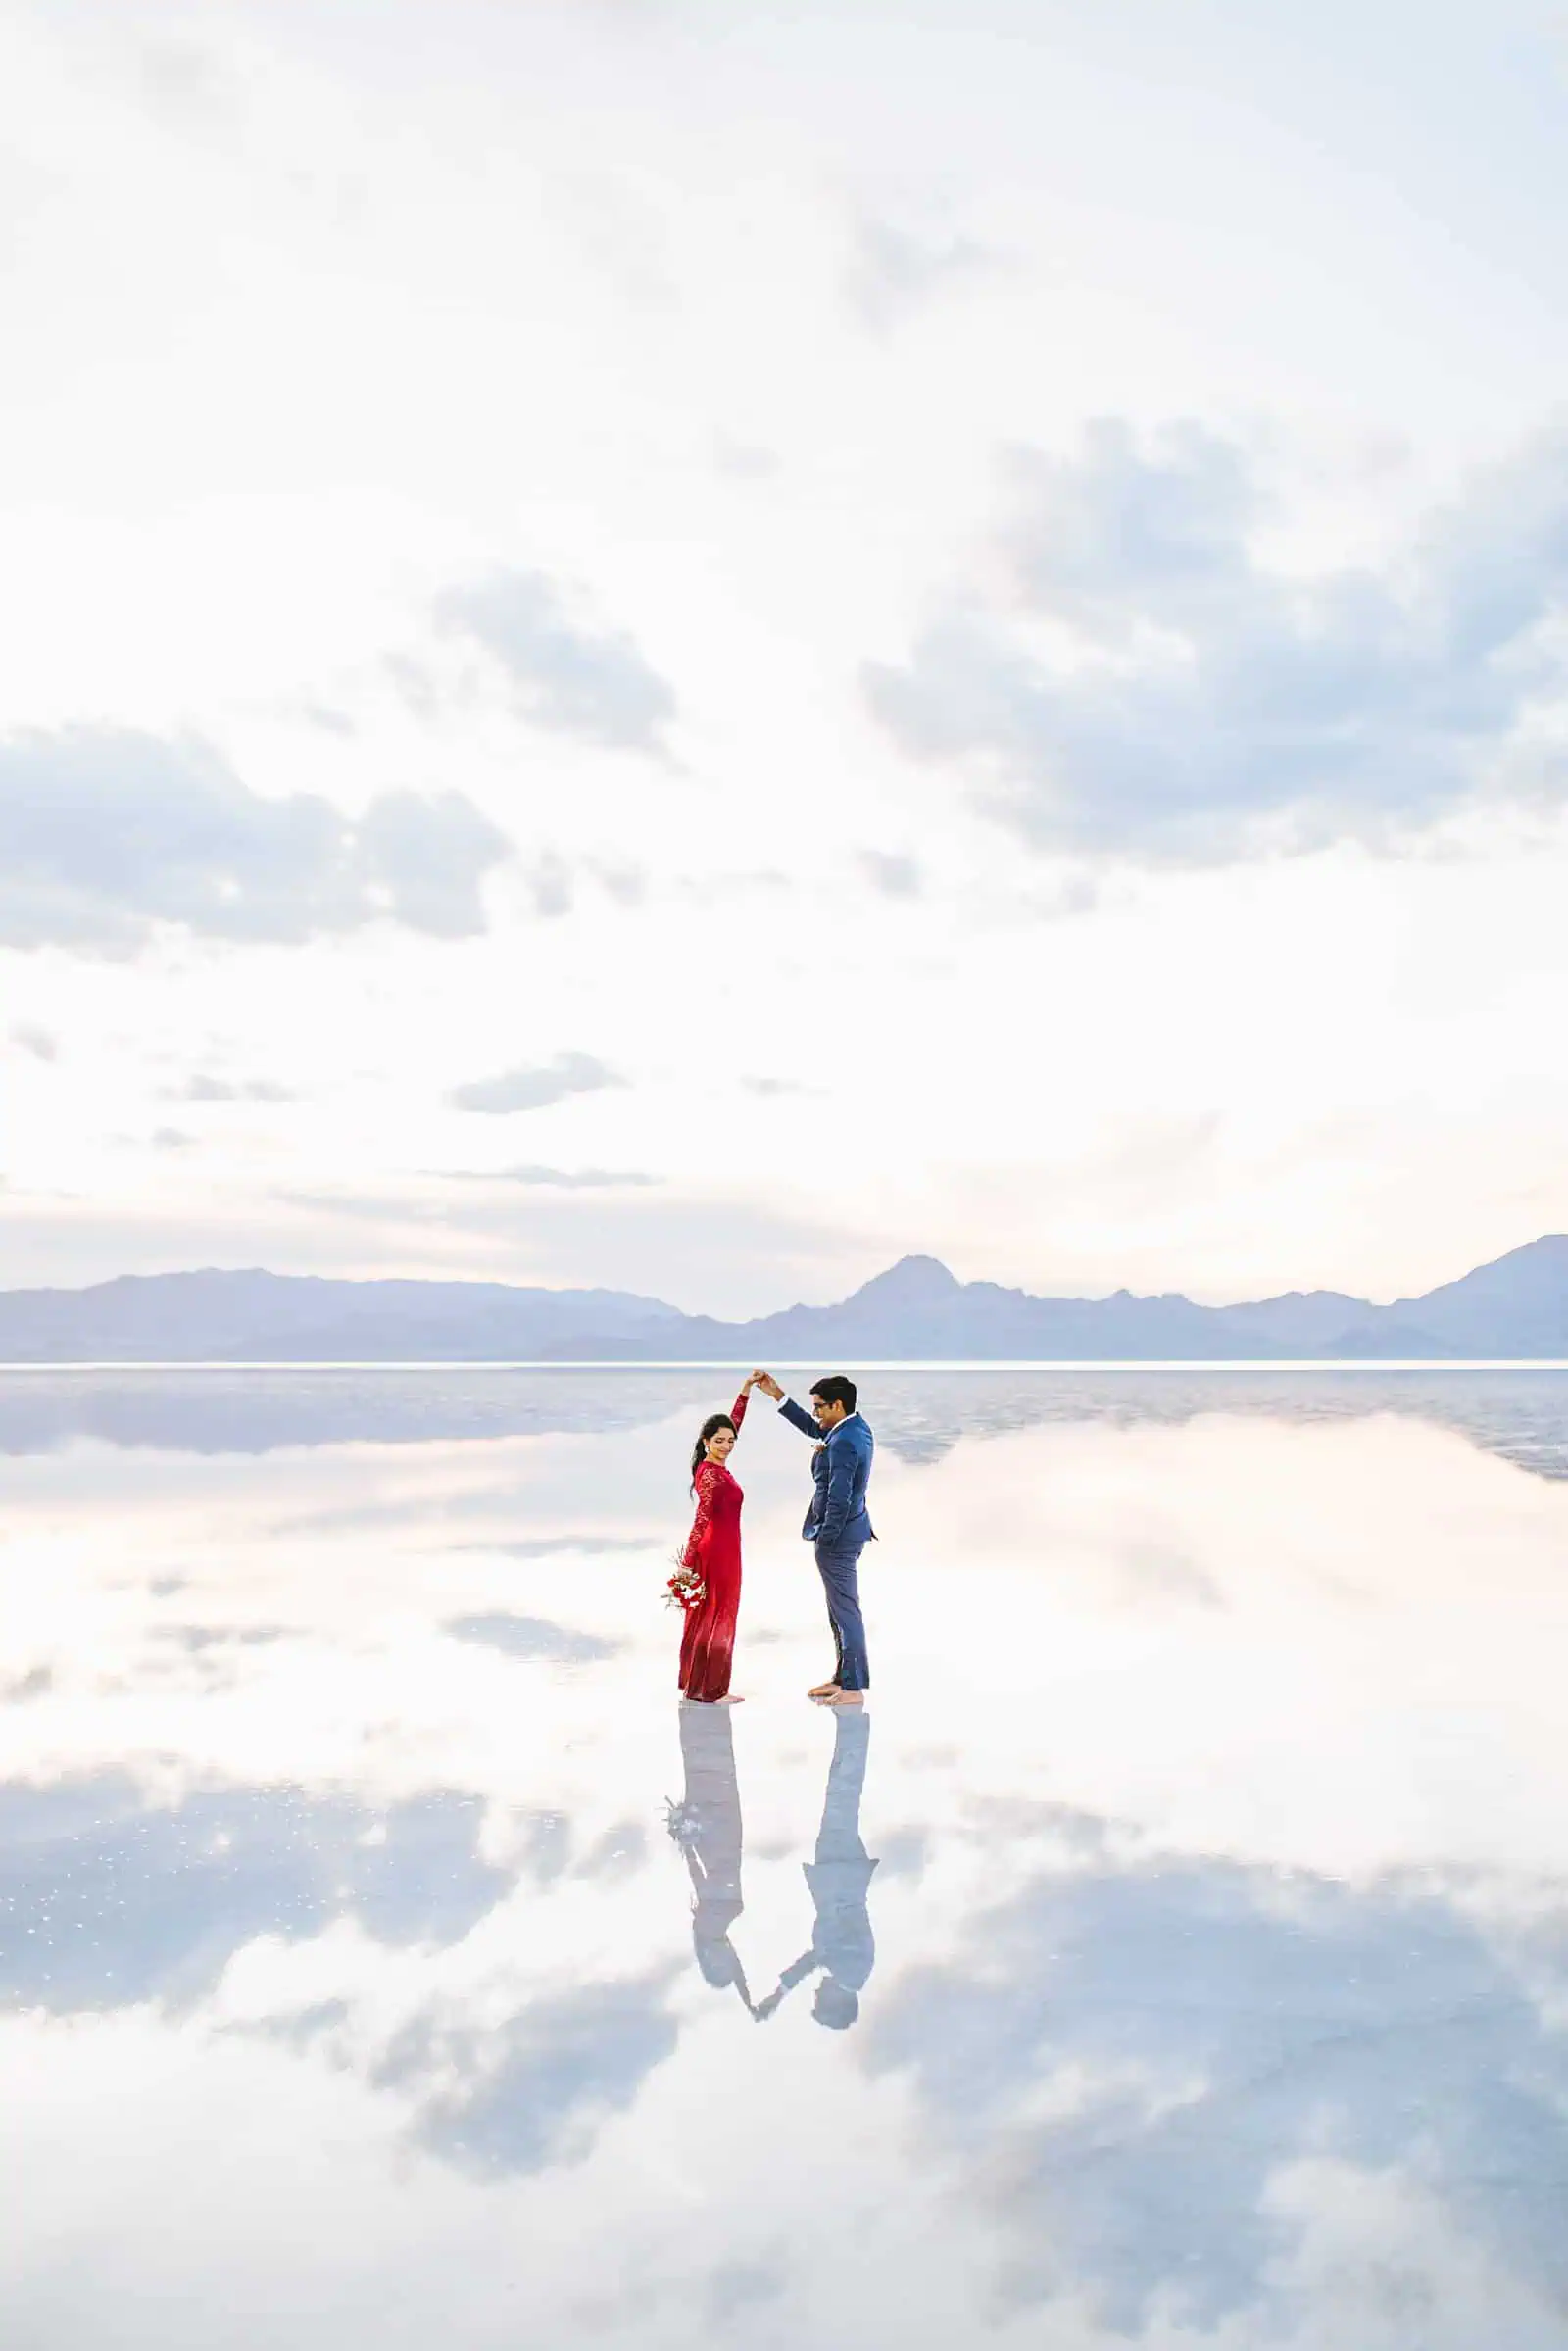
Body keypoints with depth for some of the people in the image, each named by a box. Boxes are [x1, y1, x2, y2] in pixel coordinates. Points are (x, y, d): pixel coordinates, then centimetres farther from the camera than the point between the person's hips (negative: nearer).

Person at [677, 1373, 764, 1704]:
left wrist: (746, 1390, 12)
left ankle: (694, 1684, 22)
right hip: (719, 1552, -9)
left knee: (704, 1616, 14)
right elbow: (701, 1518, -24)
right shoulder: (711, 1475, -20)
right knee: (717, 1617, -1)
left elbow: (733, 1422, 15)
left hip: (713, 1550, 9)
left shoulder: (714, 1467, 5)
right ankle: (710, 1690, 6)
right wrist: (687, 1562, -25)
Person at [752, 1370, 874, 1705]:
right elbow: (811, 1427, 21)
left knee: (845, 1610, -3)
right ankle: (843, 1678, 29)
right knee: (841, 1609, 19)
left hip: (838, 1535, -11)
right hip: (848, 1529, 11)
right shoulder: (856, 1427, 7)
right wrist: (776, 1394, 18)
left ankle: (854, 1689, 4)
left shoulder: (843, 1443, -24)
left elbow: (838, 1498, -26)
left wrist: (827, 1539, -16)